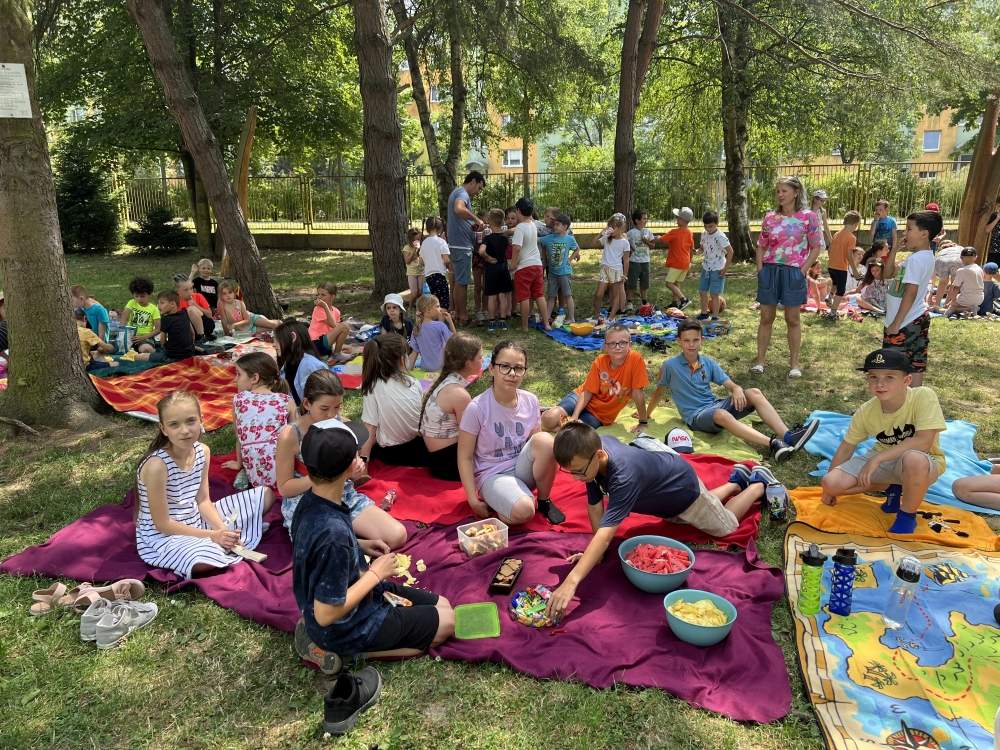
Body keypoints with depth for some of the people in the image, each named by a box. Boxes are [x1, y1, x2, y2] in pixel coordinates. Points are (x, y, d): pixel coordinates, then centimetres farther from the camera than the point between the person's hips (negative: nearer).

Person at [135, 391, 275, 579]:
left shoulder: (202, 451, -7)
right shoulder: (157, 465, -28)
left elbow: (203, 501, 2)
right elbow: (162, 525, -21)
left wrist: (223, 530, -14)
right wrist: (212, 535, -20)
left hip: (195, 522, 7)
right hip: (162, 537, -7)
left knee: (266, 494, 7)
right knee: (210, 560, -39)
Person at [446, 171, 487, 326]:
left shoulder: (458, 193, 19)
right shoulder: (462, 193, -13)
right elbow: (458, 209, -37)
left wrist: (474, 224, 14)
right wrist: (477, 220, -27)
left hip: (459, 244, 10)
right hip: (461, 245, -10)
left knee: (459, 281, 16)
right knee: (462, 282, -4)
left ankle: (458, 313, 24)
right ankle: (463, 316, 1)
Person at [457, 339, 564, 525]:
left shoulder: (531, 402, -5)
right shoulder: (476, 408, -18)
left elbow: (538, 446, 8)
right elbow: (465, 457, -11)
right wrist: (474, 502, -14)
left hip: (522, 469, 5)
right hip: (493, 475, -5)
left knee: (545, 439, -26)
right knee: (524, 511, -34)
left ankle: (545, 501, -3)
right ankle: (493, 505, 1)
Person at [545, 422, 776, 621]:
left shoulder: (624, 476, -50)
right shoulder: (594, 446, -30)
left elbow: (604, 535, -59)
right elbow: (595, 506, -19)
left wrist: (571, 581, -67)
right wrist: (594, 552, -19)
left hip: (683, 486, -6)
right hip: (664, 483, 6)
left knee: (725, 526, 20)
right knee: (683, 518, 35)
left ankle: (759, 483, 41)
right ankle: (737, 481, 51)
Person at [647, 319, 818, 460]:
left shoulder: (708, 363, 7)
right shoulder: (670, 365, -6)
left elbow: (730, 384, 3)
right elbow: (659, 392, 5)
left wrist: (737, 390, -21)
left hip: (715, 405, 6)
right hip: (696, 416, -6)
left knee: (754, 393, -18)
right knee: (721, 414, -41)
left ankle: (787, 436, -34)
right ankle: (774, 444, -52)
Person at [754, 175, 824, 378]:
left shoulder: (808, 217, -4)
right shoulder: (770, 217, 5)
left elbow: (816, 247, -2)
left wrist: (802, 271, -10)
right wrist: (760, 270, 1)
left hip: (793, 272, -3)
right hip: (769, 271, 3)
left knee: (793, 320, 5)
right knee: (766, 318, 7)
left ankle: (794, 364, 14)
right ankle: (760, 361, 14)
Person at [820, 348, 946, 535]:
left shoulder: (924, 396, -26)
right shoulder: (866, 411, -13)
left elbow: (923, 442, -34)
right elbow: (846, 448, -2)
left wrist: (877, 458, -33)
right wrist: (828, 488, 3)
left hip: (922, 464, -4)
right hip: (883, 460, 4)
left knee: (914, 459, -41)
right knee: (832, 483, -15)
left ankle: (907, 517, -12)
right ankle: (892, 488, 11)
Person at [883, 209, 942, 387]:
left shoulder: (916, 259, -20)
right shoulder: (925, 257, 11)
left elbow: (910, 294, -23)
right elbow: (888, 274, 16)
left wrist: (896, 324, -20)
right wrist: (894, 249, 5)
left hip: (906, 323, -10)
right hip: (919, 318, 10)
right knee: (915, 365, 12)